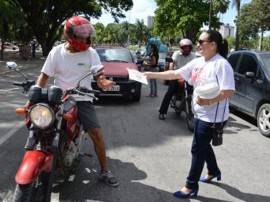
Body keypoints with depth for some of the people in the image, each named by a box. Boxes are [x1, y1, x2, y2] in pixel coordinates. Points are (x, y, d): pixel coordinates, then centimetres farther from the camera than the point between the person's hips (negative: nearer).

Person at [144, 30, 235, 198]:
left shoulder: (221, 64, -19)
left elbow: (229, 91, -24)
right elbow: (175, 74, 6)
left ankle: (191, 186, 16)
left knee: (198, 148, 0)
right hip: (200, 113, 8)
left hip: (213, 117, -8)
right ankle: (214, 172, 47)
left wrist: (208, 101, -34)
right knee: (203, 145, 22)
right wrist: (152, 75, 1)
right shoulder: (197, 62, 5)